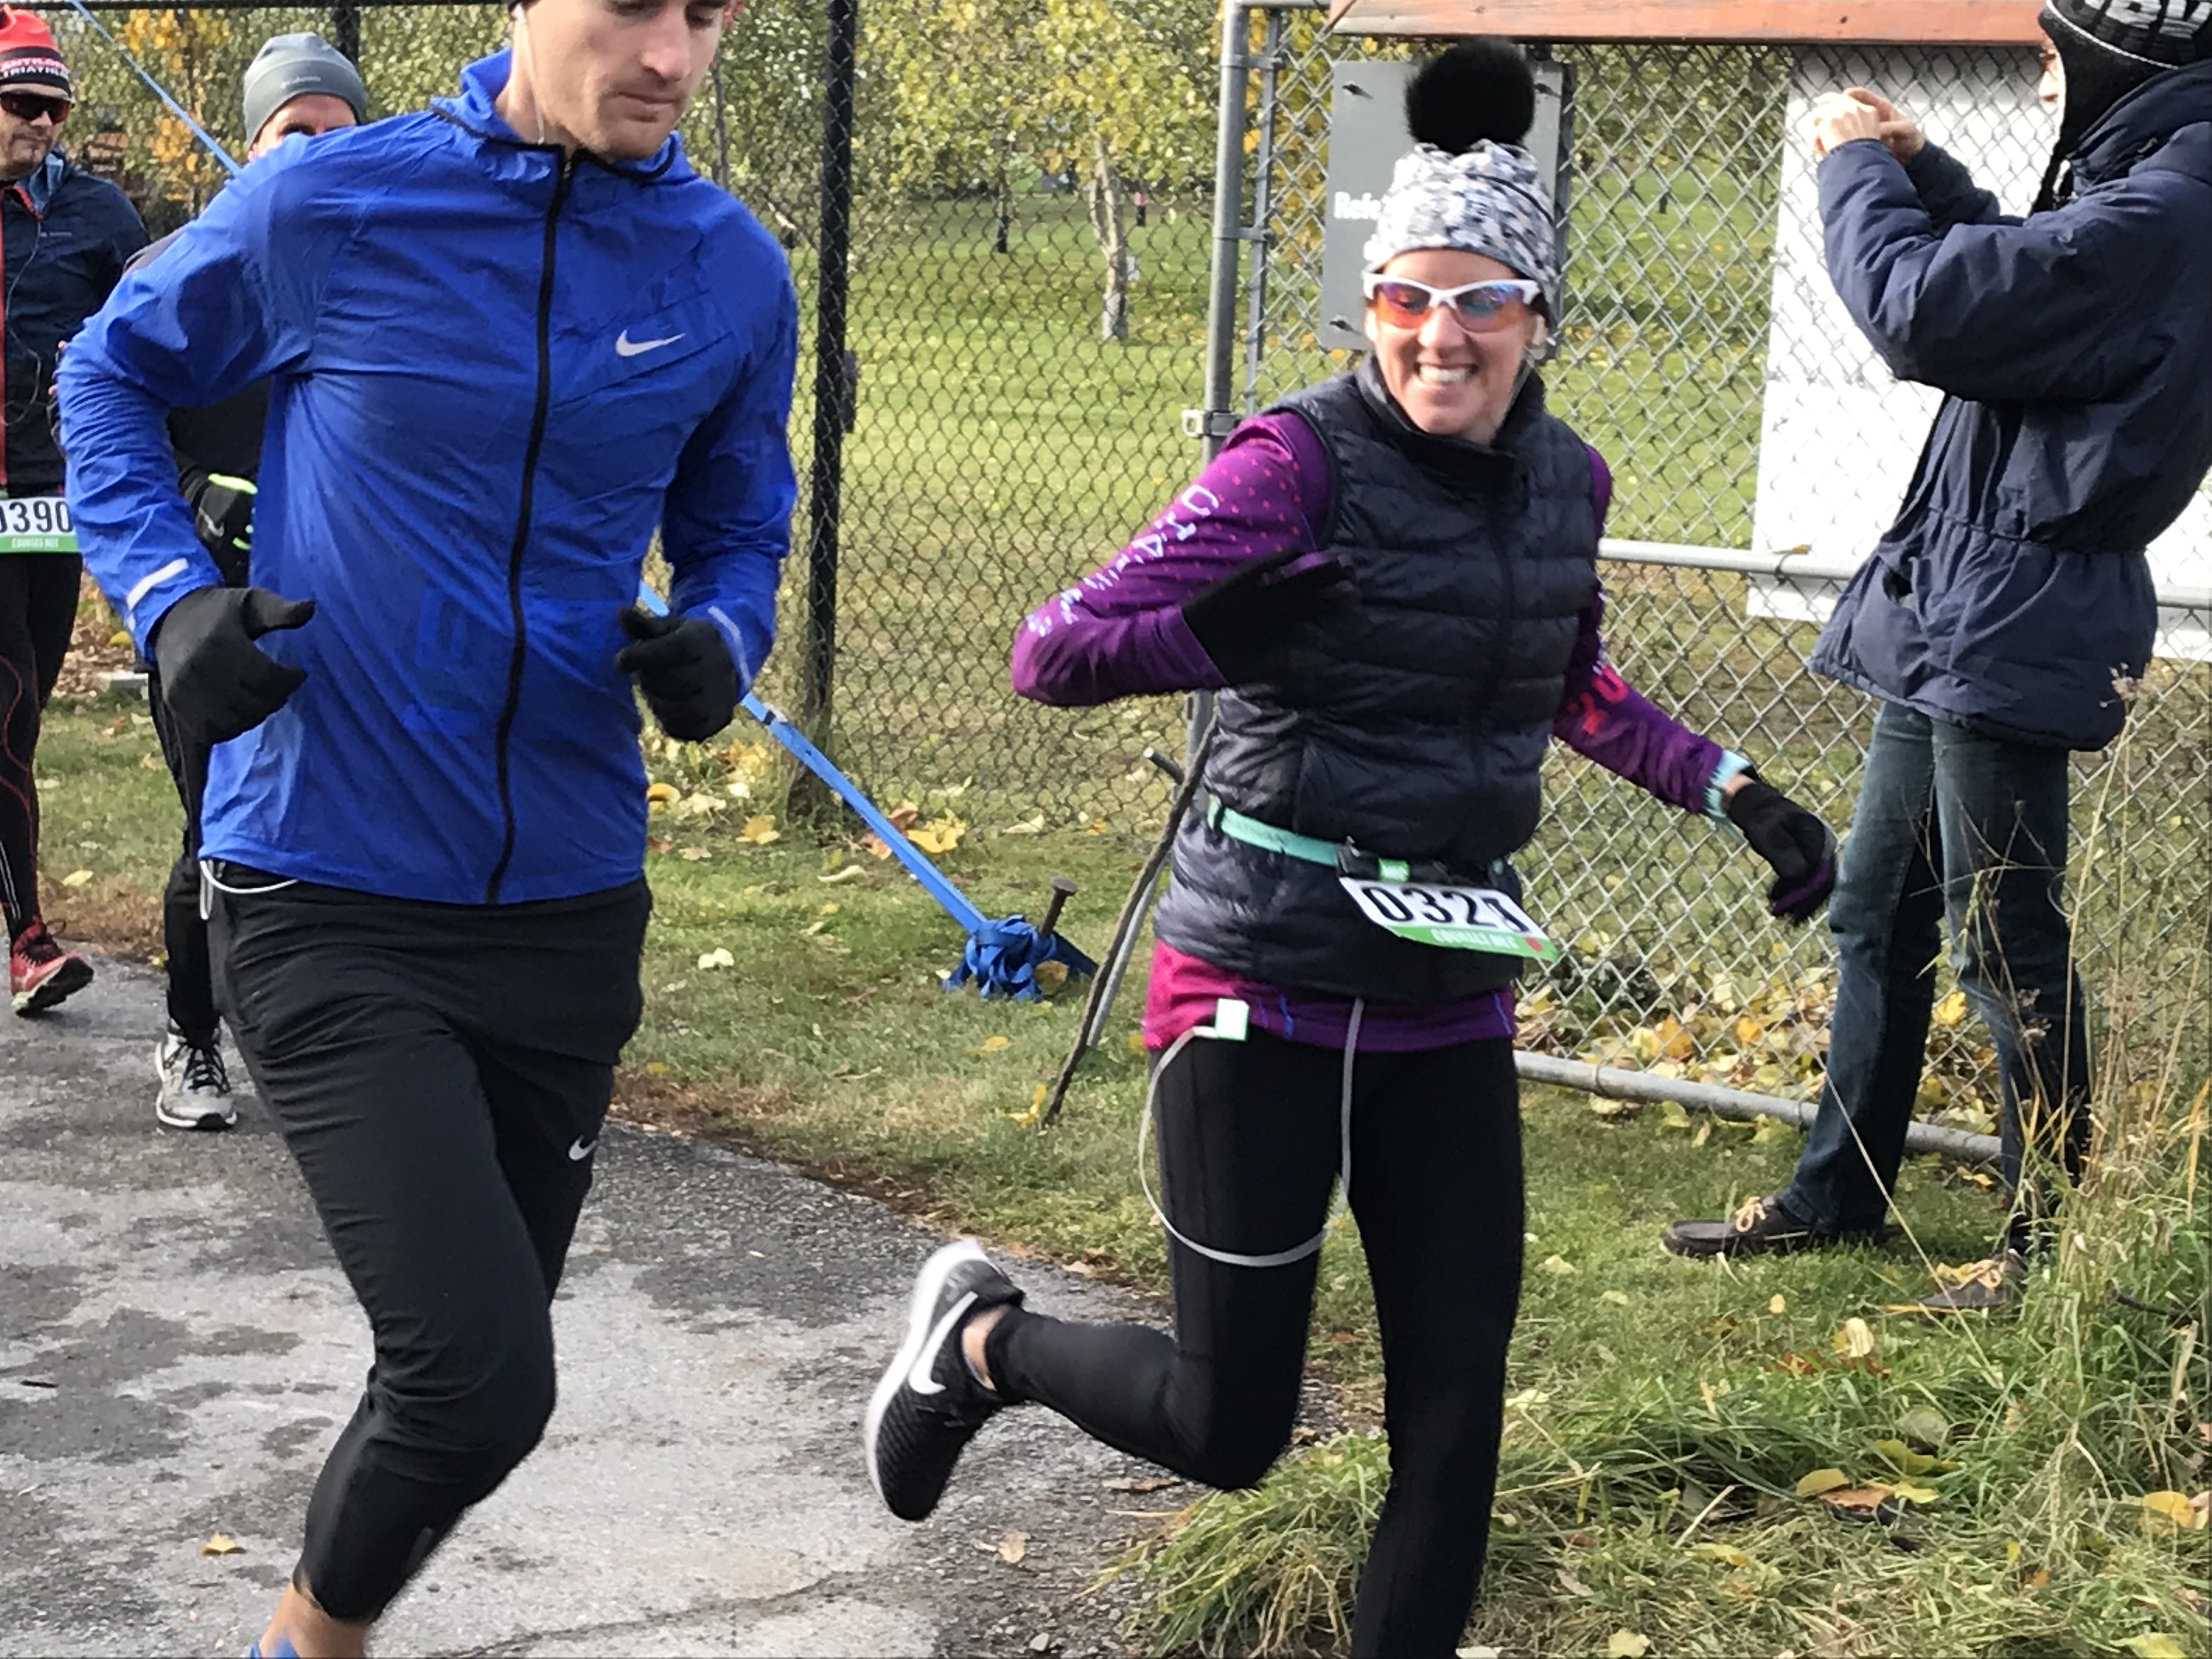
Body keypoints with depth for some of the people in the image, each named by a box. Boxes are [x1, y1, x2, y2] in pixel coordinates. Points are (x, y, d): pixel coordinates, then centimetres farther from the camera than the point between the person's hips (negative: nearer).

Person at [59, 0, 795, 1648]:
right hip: (325, 900, -4)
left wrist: (715, 644, -10)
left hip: (567, 902, 4)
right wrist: (171, 592, -9)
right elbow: (115, 375, 7)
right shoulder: (325, 204, -10)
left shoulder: (735, 273, -1)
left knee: (471, 1376, 16)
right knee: (481, 1376, -15)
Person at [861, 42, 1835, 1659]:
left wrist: (1728, 785, 16)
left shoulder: (1566, 478, 6)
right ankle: (982, 1335, 33)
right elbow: (1053, 651, -18)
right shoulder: (1301, 461, -13)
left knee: (1457, 1405, 4)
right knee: (1231, 1425, 4)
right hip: (1264, 988, -5)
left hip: (1450, 1005, 6)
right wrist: (1231, 632, -36)